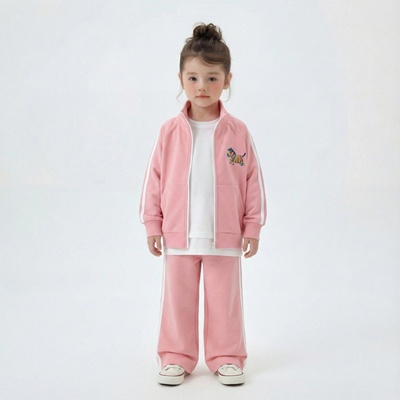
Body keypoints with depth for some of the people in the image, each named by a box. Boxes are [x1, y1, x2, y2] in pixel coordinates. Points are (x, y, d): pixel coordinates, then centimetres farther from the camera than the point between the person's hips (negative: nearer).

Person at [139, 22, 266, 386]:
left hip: (225, 235, -1)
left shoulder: (238, 132, -4)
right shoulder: (170, 132, -3)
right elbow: (154, 178, 2)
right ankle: (177, 357, 24)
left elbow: (253, 181, 0)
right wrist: (152, 224, 1)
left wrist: (253, 226, 0)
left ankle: (227, 357, 25)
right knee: (178, 299, 11)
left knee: (225, 300, 10)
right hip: (178, 235, 1)